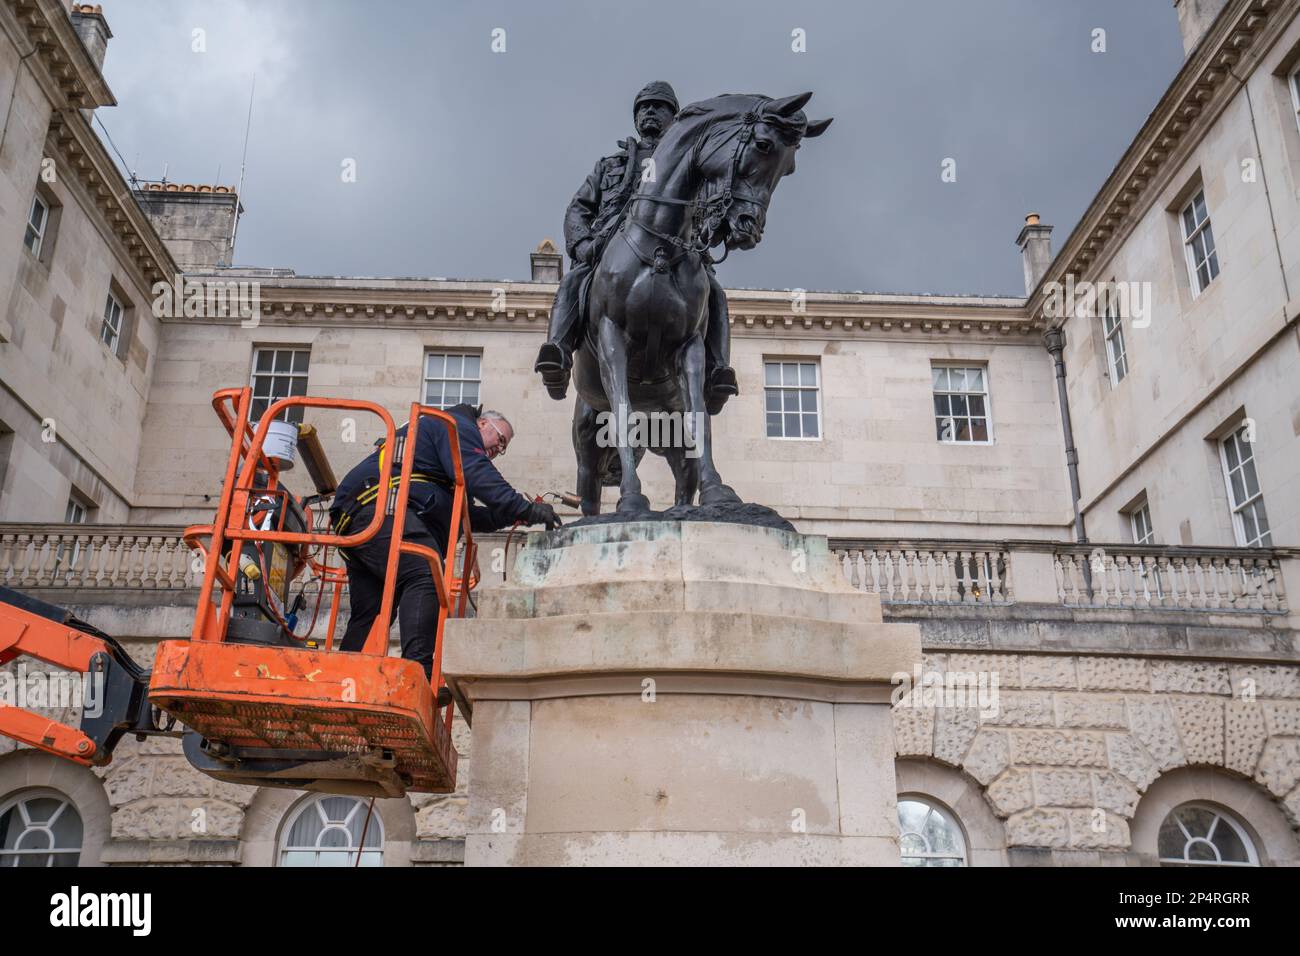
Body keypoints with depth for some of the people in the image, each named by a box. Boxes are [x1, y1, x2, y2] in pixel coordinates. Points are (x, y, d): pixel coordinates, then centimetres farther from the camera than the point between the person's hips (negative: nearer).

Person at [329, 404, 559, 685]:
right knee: (426, 575, -27)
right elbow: (476, 474, -13)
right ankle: (419, 676, -41)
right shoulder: (458, 426, 7)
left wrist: (514, 516, 21)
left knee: (370, 614, 8)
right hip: (380, 505, -12)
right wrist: (525, 509, -15)